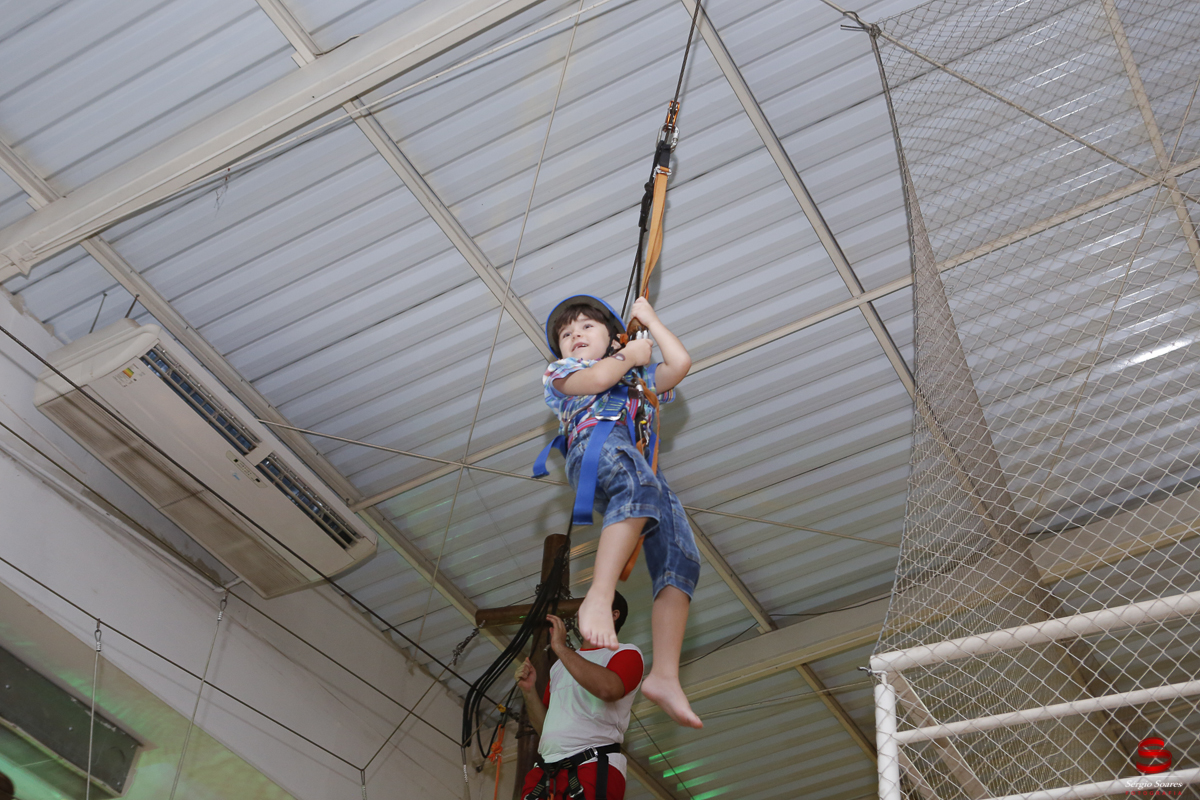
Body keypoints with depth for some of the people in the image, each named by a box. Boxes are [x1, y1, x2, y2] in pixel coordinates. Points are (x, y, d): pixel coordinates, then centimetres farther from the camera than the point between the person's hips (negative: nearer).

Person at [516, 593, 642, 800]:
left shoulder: (625, 653, 4)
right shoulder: (561, 665, 24)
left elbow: (608, 689, -20)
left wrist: (561, 647, -12)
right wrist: (529, 691, 7)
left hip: (593, 768, -5)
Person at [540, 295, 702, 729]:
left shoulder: (637, 379, 44)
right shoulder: (559, 371, 31)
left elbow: (680, 362, 27)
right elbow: (595, 379, 7)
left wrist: (650, 319, 39)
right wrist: (631, 356, 23)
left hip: (645, 475, 5)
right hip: (595, 448, -5)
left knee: (682, 561, -18)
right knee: (641, 483, -42)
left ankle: (664, 677, -27)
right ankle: (598, 596, -55)